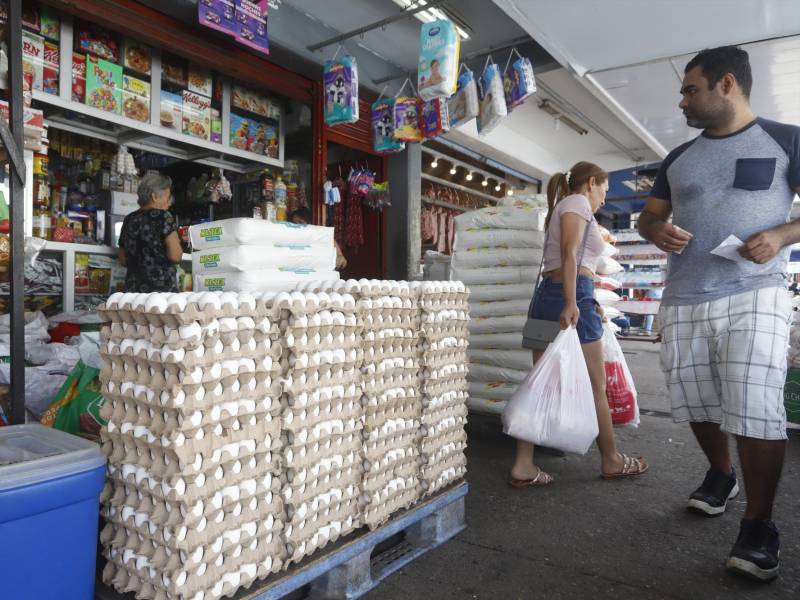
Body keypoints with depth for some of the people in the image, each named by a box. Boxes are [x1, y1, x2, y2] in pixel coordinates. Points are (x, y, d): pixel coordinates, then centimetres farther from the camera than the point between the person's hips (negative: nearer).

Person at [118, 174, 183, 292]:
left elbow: (123, 260, 17)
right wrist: (177, 243, 7)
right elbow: (175, 256, -12)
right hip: (162, 287, -6)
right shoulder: (162, 216, -5)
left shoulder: (129, 220, 11)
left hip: (133, 288, 6)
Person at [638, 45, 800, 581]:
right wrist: (658, 231, -2)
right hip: (682, 301, 5)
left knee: (757, 412, -10)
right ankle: (720, 475, 38)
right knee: (697, 406, 11)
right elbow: (649, 216, 21)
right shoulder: (678, 158, 17)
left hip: (754, 296, -4)